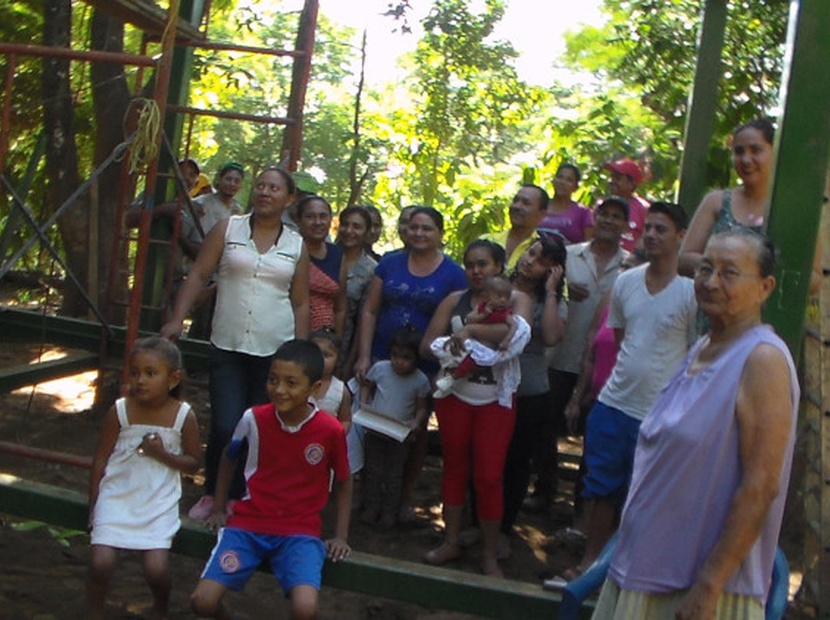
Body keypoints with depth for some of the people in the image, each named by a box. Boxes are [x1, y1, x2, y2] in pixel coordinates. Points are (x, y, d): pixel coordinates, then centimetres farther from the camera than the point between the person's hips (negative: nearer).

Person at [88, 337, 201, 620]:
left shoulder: (183, 416, -9)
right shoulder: (119, 411, -9)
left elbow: (194, 463, 1)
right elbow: (101, 459, 0)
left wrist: (162, 454, -16)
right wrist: (93, 506, 3)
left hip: (159, 504, -1)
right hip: (117, 498, 1)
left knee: (156, 569, -10)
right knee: (101, 562, -12)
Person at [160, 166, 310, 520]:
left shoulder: (296, 246, 7)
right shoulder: (228, 229, 4)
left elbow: (300, 303, 10)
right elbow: (198, 275, 1)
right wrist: (177, 318, -10)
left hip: (274, 351, 1)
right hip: (227, 347, -1)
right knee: (225, 427, -9)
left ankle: (238, 498, 23)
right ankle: (212, 494, 15)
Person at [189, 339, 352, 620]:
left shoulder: (330, 431, -11)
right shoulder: (254, 418, -6)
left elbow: (343, 482, 6)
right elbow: (229, 457, 15)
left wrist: (340, 536, 1)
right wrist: (218, 509, 16)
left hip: (300, 531, -2)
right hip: (248, 523, 2)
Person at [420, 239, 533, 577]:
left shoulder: (516, 299, -2)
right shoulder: (454, 300, 4)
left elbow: (519, 332, -25)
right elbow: (427, 345, -2)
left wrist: (471, 330, -30)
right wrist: (452, 348, -22)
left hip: (495, 400, -2)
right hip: (455, 395, 3)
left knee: (489, 476, 0)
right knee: (454, 468, 12)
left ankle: (490, 555, 11)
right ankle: (451, 542, 25)